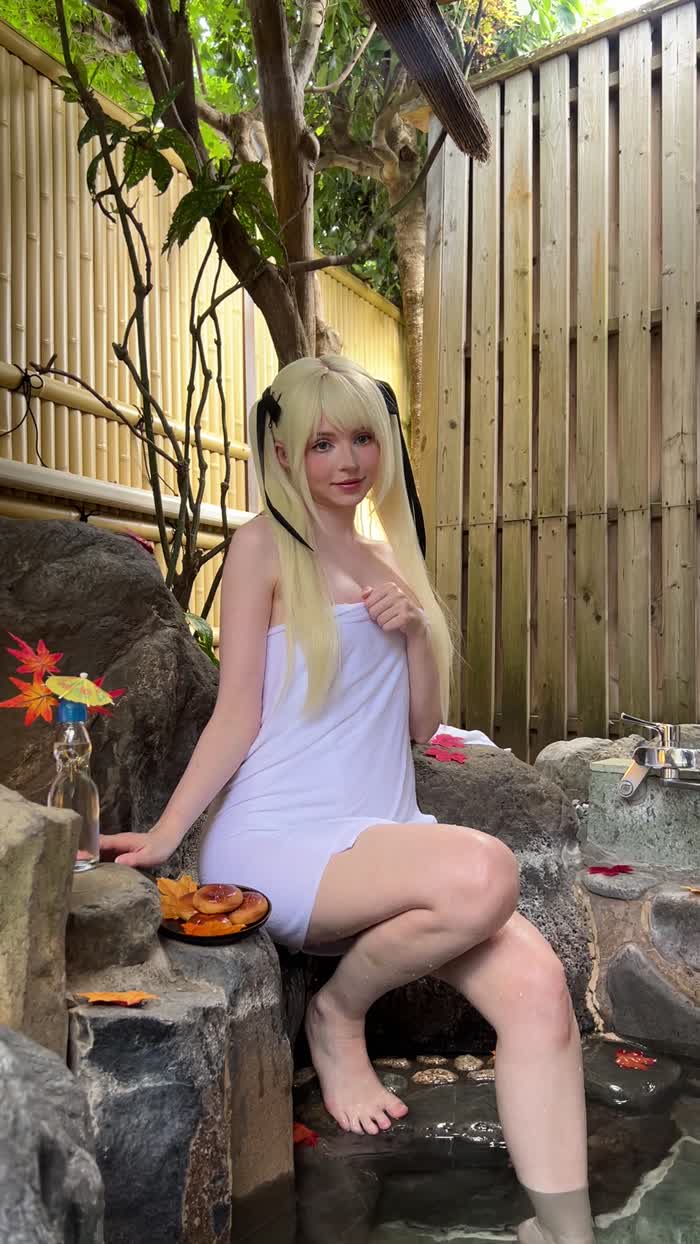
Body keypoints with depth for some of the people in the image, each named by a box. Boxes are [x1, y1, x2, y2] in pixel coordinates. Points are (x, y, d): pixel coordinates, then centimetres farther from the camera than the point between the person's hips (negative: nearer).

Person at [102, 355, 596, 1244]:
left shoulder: (387, 559, 18)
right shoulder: (265, 545, 1)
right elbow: (238, 712, -3)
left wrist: (415, 627, 0)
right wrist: (166, 833, -13)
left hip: (379, 839, 6)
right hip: (276, 841, -6)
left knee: (537, 982, -19)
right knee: (484, 871, -32)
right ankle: (337, 1015, -4)